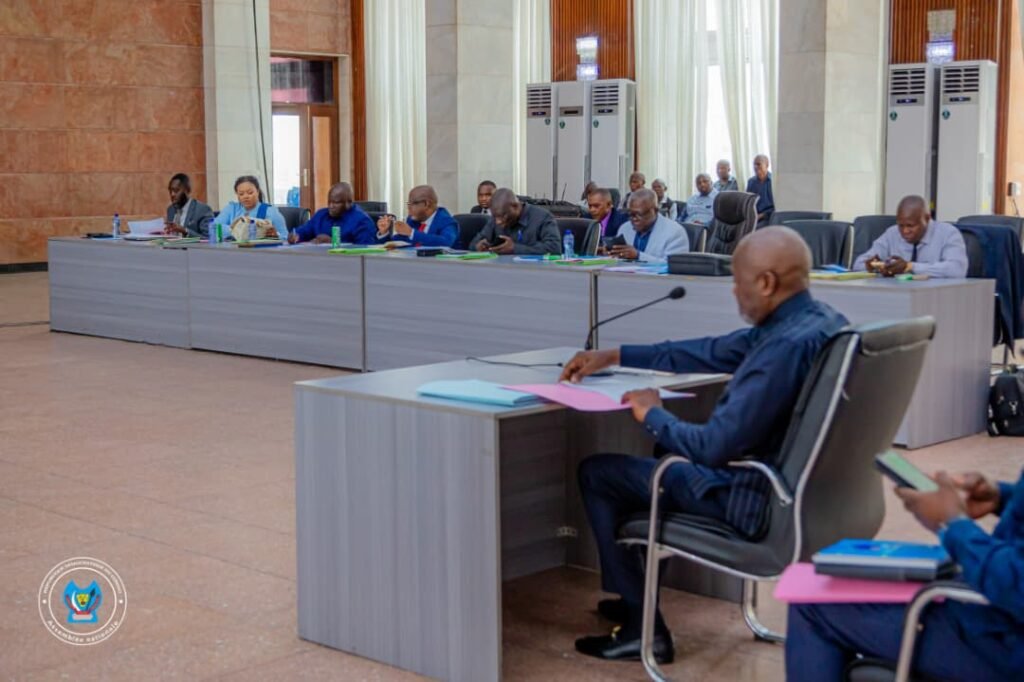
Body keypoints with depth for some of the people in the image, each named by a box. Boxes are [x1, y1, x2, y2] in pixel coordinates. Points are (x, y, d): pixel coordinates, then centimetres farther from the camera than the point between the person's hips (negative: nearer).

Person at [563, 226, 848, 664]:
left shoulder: (788, 345, -28)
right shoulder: (818, 321, 3)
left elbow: (715, 448, -29)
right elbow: (714, 352, 13)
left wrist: (653, 415, -9)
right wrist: (614, 357, 16)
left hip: (758, 498, -10)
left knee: (596, 473, 4)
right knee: (669, 456, 33)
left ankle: (643, 627, 11)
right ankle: (638, 595, 40)